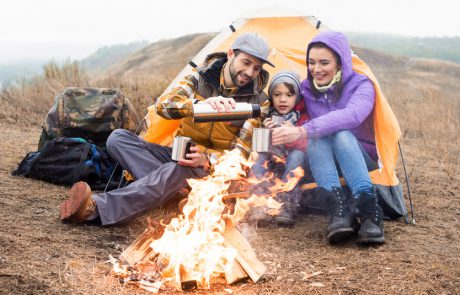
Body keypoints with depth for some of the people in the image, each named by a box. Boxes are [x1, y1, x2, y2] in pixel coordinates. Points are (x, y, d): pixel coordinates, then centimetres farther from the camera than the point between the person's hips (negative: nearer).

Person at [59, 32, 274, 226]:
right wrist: (200, 105, -38)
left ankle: (97, 209, -50)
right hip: (180, 155, 4)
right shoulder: (200, 78, -1)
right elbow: (163, 105, -16)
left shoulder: (258, 102, -6)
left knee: (178, 171, -41)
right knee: (118, 138, -17)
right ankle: (164, 187, -39)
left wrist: (207, 159, -29)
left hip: (213, 169, -4)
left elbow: (243, 153, -8)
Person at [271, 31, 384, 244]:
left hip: (362, 159, -3)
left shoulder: (361, 86, -13)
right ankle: (338, 210, -45)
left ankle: (368, 209, -45)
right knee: (316, 138, -31)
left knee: (341, 135, -36)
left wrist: (302, 131, -48)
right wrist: (280, 128, -18)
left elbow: (351, 115, -35)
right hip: (322, 161, 3)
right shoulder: (306, 89, 2)